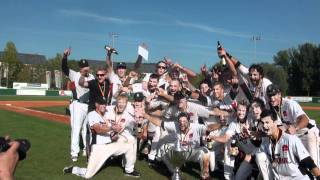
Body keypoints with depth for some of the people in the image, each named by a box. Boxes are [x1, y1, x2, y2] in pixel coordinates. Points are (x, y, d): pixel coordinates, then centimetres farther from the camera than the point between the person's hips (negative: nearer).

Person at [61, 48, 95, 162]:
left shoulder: (92, 77, 6)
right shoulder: (75, 75, -6)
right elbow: (64, 68, -22)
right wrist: (65, 56, -38)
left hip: (89, 106, 4)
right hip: (78, 105, -4)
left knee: (87, 129, 16)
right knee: (76, 129, -3)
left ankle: (87, 149, 30)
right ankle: (74, 153, 4)